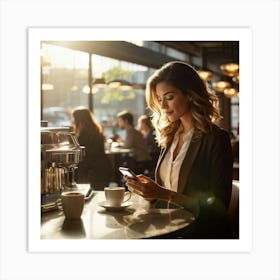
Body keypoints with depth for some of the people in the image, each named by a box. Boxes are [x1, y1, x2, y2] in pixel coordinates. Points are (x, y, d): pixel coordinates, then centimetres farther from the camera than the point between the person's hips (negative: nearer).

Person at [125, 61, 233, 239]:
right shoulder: (171, 136, 11)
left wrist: (165, 194, -18)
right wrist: (146, 188, -3)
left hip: (202, 234, -6)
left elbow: (218, 207, -11)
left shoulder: (216, 139, -8)